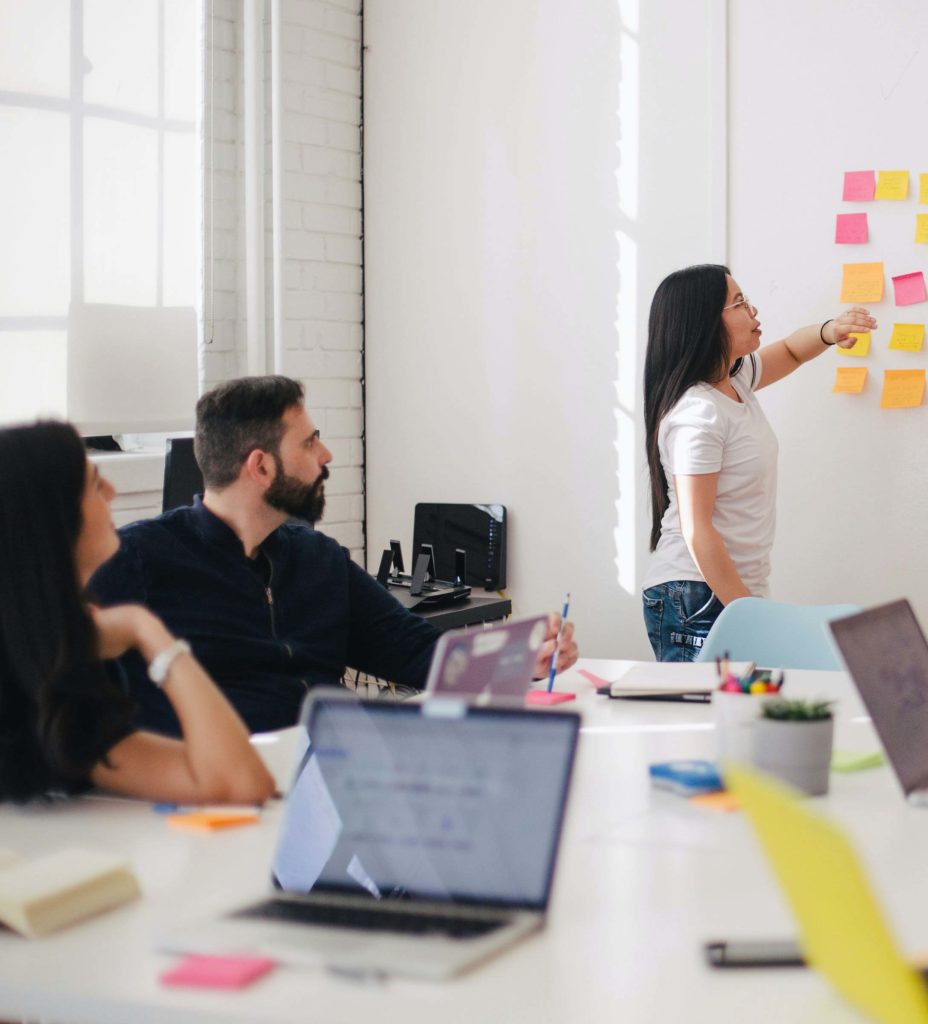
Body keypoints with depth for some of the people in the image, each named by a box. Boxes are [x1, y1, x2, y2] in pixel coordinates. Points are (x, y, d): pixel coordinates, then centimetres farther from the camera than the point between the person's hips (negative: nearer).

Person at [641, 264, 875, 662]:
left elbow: (789, 352, 29)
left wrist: (829, 332, 6)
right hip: (696, 602, -9)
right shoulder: (697, 413, -18)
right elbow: (696, 531, -21)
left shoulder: (735, 379, 8)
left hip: (736, 591, 9)